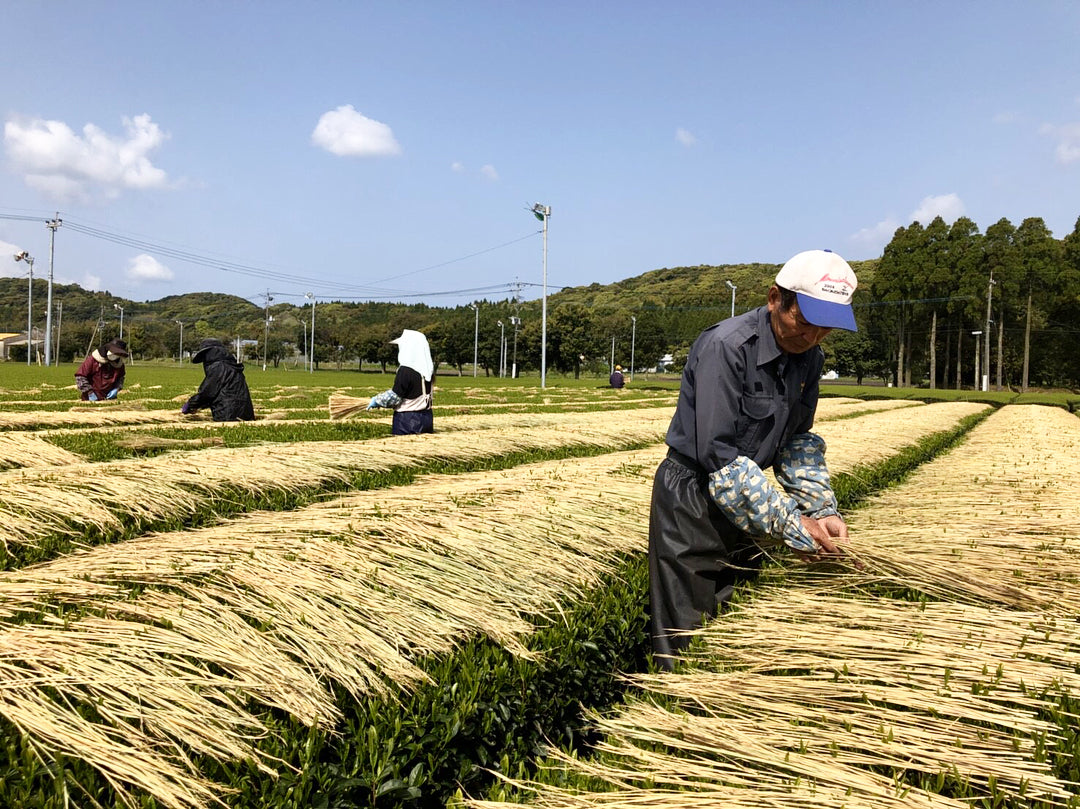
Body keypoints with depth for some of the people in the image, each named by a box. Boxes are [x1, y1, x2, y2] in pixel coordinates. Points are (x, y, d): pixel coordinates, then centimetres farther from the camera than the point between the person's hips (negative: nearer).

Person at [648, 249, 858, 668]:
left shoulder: (809, 358, 1)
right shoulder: (726, 347, -25)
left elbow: (799, 441, 9)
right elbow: (716, 454, -28)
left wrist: (823, 510, -7)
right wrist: (791, 525, -26)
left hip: (742, 500, 8)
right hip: (692, 502, -8)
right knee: (685, 635, 0)